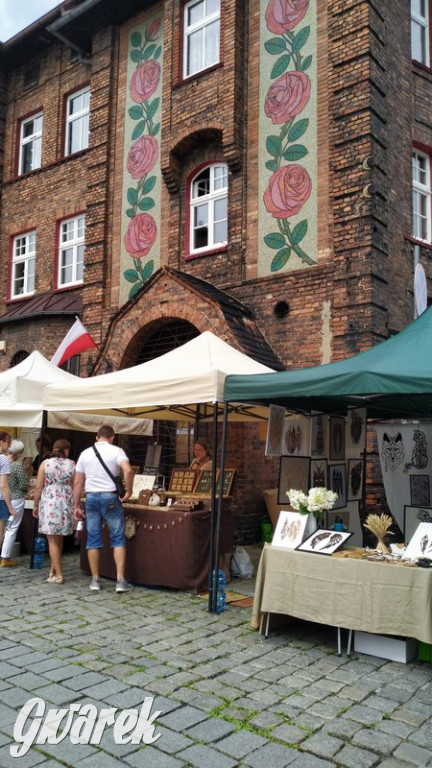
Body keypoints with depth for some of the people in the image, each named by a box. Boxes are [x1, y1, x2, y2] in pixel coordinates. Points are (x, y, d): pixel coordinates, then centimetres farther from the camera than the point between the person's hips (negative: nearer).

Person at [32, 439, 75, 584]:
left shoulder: (45, 463, -1)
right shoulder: (72, 465, 3)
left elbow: (38, 487, -2)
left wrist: (35, 505, 8)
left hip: (49, 503, -2)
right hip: (66, 503, 2)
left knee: (52, 540, 2)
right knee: (59, 538, 18)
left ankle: (58, 575, 2)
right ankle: (53, 570, 22)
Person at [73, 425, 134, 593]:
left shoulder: (85, 453, 9)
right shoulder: (116, 451, -2)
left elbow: (77, 483, 8)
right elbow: (128, 470, -20)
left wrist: (76, 506, 13)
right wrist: (128, 491, -8)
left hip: (91, 497, 3)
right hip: (110, 497, -3)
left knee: (93, 540, 9)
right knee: (118, 539, 3)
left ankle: (95, 580, 15)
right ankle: (120, 580, 0)